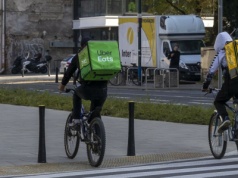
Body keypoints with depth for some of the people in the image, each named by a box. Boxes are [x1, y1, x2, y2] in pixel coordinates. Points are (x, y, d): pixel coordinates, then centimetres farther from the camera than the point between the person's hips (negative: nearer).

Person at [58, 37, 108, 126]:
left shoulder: (78, 57, 12)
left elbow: (69, 72, 22)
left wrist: (62, 84, 38)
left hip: (87, 90, -2)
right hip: (102, 91, 2)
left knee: (76, 94, 33)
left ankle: (76, 119, 23)